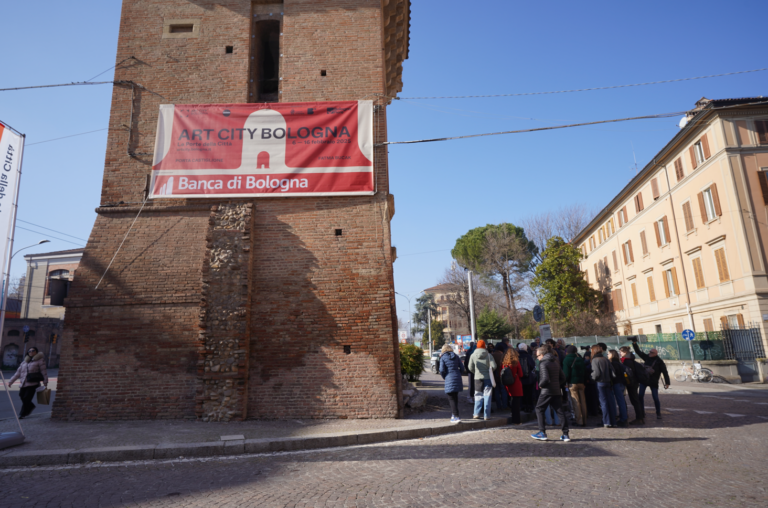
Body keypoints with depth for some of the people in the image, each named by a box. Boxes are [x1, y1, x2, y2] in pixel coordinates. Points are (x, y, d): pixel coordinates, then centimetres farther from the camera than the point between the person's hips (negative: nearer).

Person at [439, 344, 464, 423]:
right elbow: (462, 369, 8)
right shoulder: (456, 356, 11)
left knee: (451, 398, -1)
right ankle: (453, 415, 27)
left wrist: (445, 377, 8)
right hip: (457, 378, 5)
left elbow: (442, 370, -9)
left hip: (449, 379, -5)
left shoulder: (443, 358, -2)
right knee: (455, 397, 18)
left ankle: (456, 417, -8)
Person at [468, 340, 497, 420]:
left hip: (477, 378, 1)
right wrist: (489, 370, 9)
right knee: (487, 397, 6)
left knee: (478, 396, 11)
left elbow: (471, 368, 0)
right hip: (487, 378, -1)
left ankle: (476, 414, 8)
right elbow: (494, 366, -11)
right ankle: (487, 415, 7)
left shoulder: (473, 355, -2)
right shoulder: (488, 355, -6)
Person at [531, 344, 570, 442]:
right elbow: (563, 377, 12)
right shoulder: (556, 362, 12)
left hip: (547, 391, -7)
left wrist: (541, 384, -3)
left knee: (539, 409, 6)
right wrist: (558, 385, 12)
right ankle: (565, 434, 7)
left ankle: (542, 433, 3)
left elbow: (545, 378, -21)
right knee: (560, 411, 8)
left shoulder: (543, 363, -11)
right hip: (557, 391, 7)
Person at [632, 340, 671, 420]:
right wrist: (634, 344, -1)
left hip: (653, 382, -4)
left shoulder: (659, 362, -8)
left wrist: (667, 383, -14)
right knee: (640, 396, 1)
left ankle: (658, 414, 17)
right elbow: (638, 352, 8)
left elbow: (665, 372, -9)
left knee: (655, 398, 1)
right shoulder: (647, 357, 4)